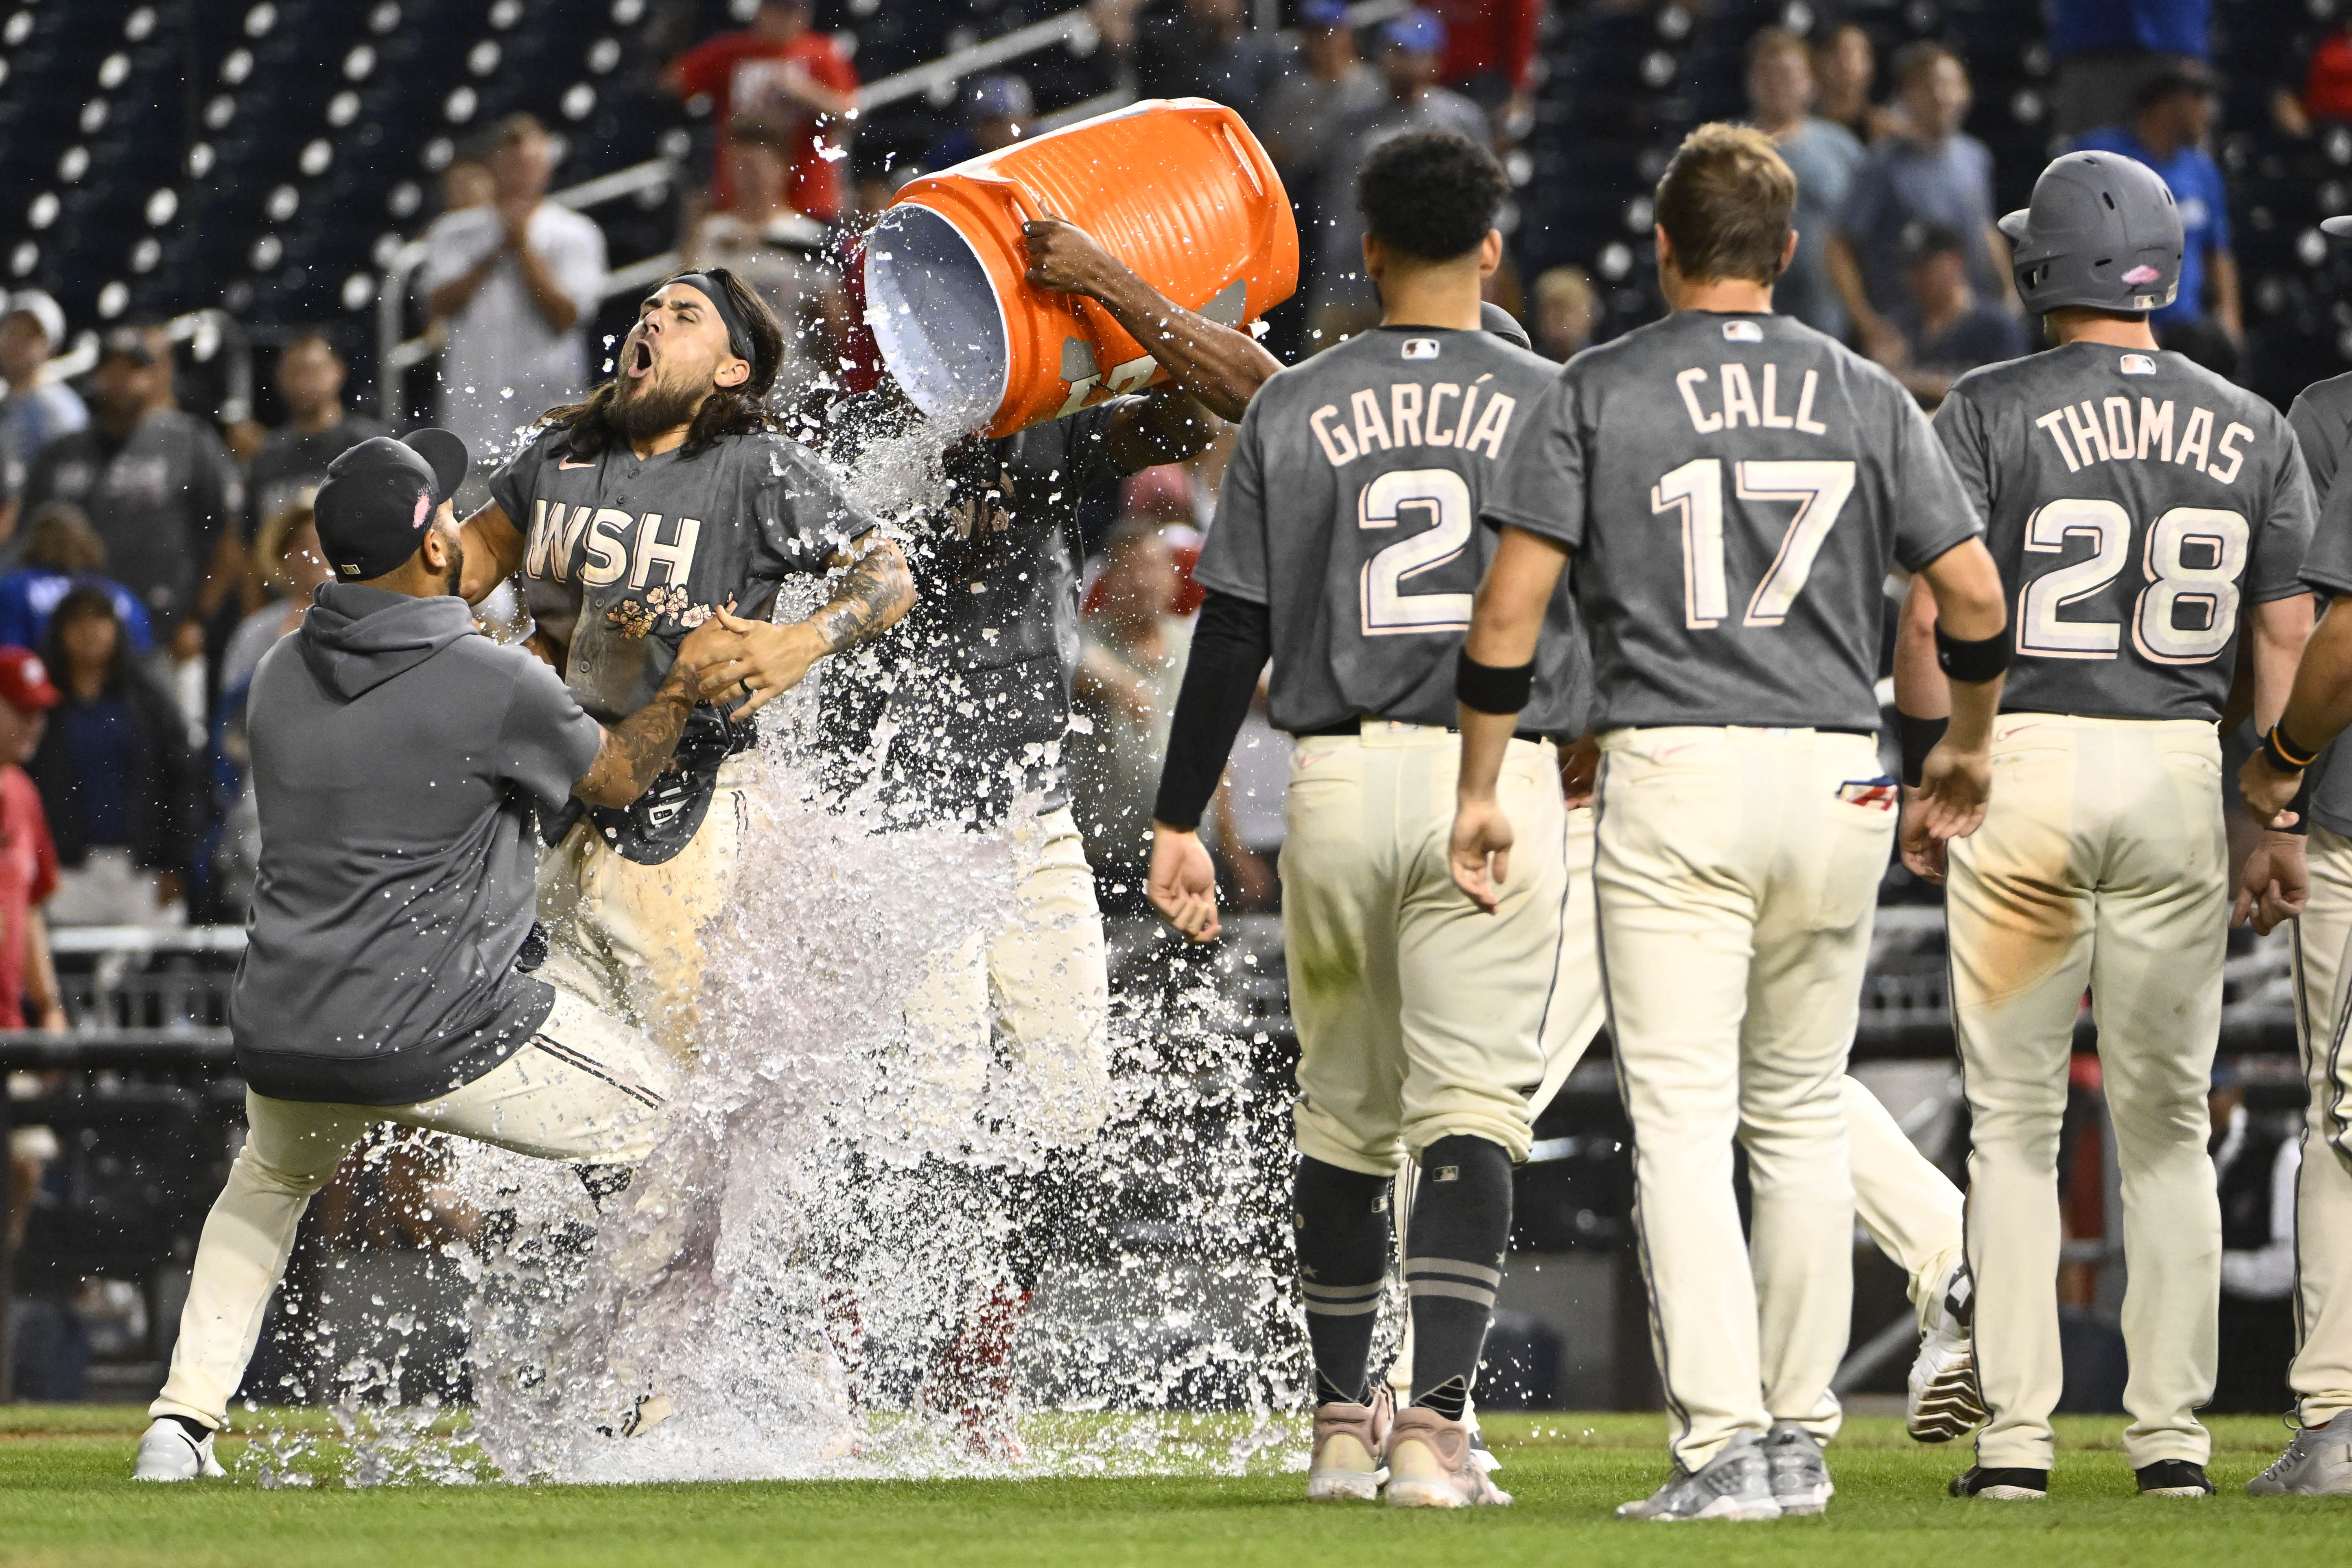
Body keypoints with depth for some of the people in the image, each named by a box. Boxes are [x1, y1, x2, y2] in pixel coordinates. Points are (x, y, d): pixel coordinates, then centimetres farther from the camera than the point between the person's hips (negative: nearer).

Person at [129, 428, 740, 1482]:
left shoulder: (281, 675, 8)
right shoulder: (495, 685, -11)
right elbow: (616, 778, 5)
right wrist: (685, 685, 18)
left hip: (281, 1035, 6)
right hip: (440, 1037, -6)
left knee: (268, 1181, 37)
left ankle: (182, 1424, 21)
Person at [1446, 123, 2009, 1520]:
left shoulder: (1600, 394, 0)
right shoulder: (1865, 397, 7)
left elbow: (1513, 601, -5)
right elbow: (1975, 591, 5)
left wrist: (1483, 788, 1)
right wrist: (1970, 744, 22)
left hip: (1672, 776, -3)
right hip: (1838, 777, 3)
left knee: (1684, 1124, -5)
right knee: (1803, 1116, 15)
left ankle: (1723, 1445, -15)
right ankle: (1800, 1437, 17)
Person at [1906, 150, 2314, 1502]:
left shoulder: (1992, 414, -4)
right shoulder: (2252, 433, 6)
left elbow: (1932, 615, -8)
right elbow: (2288, 635, 4)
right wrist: (2281, 821, 8)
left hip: (2024, 765, -3)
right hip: (2185, 777, 3)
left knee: (2014, 1121, 3)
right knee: (2168, 1123, 9)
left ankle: (2016, 1436, 0)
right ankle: (2173, 1433, 7)